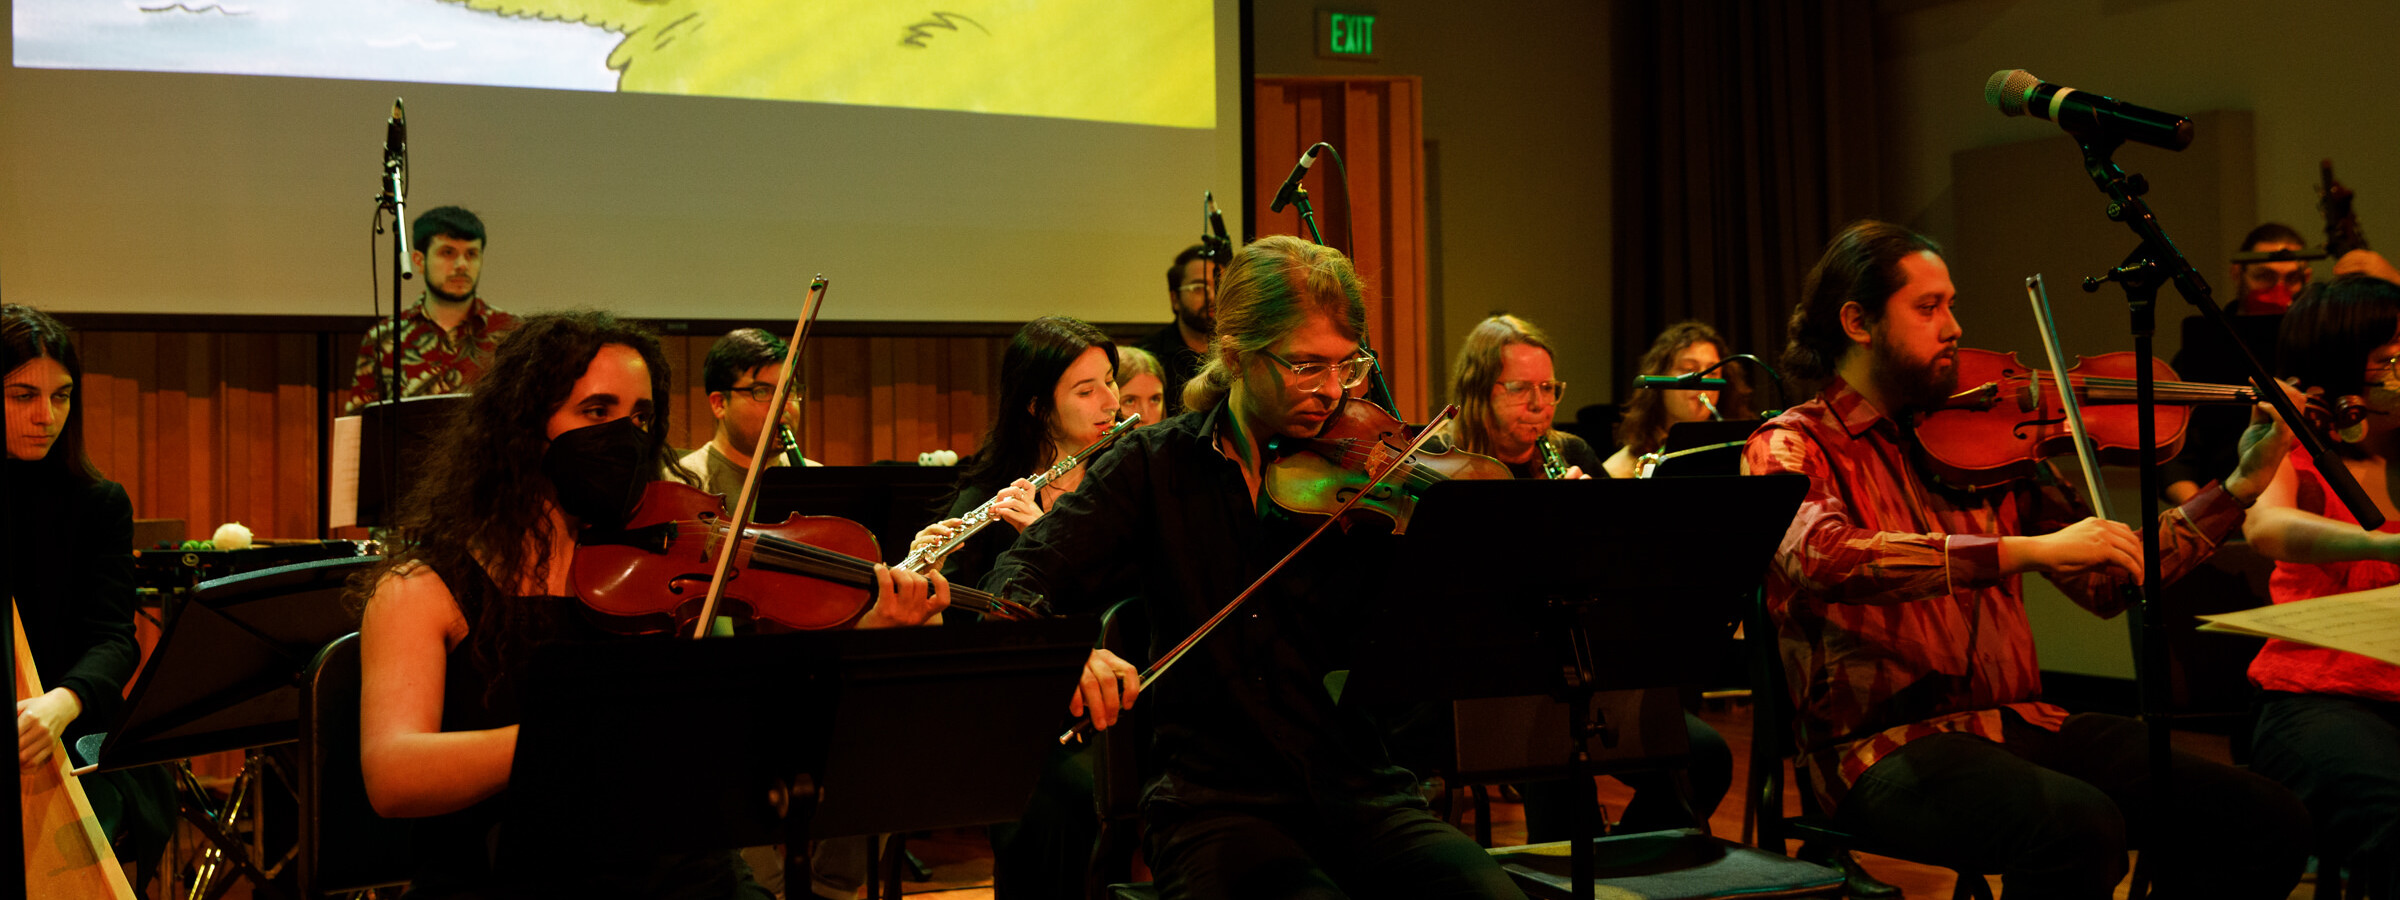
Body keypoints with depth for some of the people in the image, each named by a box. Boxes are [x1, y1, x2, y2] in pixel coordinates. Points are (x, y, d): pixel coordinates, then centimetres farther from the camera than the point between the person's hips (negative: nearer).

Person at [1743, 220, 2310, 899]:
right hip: (1888, 743, -6)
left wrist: (2239, 488, 8)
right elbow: (1824, 558, -24)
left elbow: (2105, 584, 16)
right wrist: (2027, 549, -27)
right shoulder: (1790, 447, -1)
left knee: (2267, 819, -9)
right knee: (2080, 826, -33)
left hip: (2019, 720, 6)